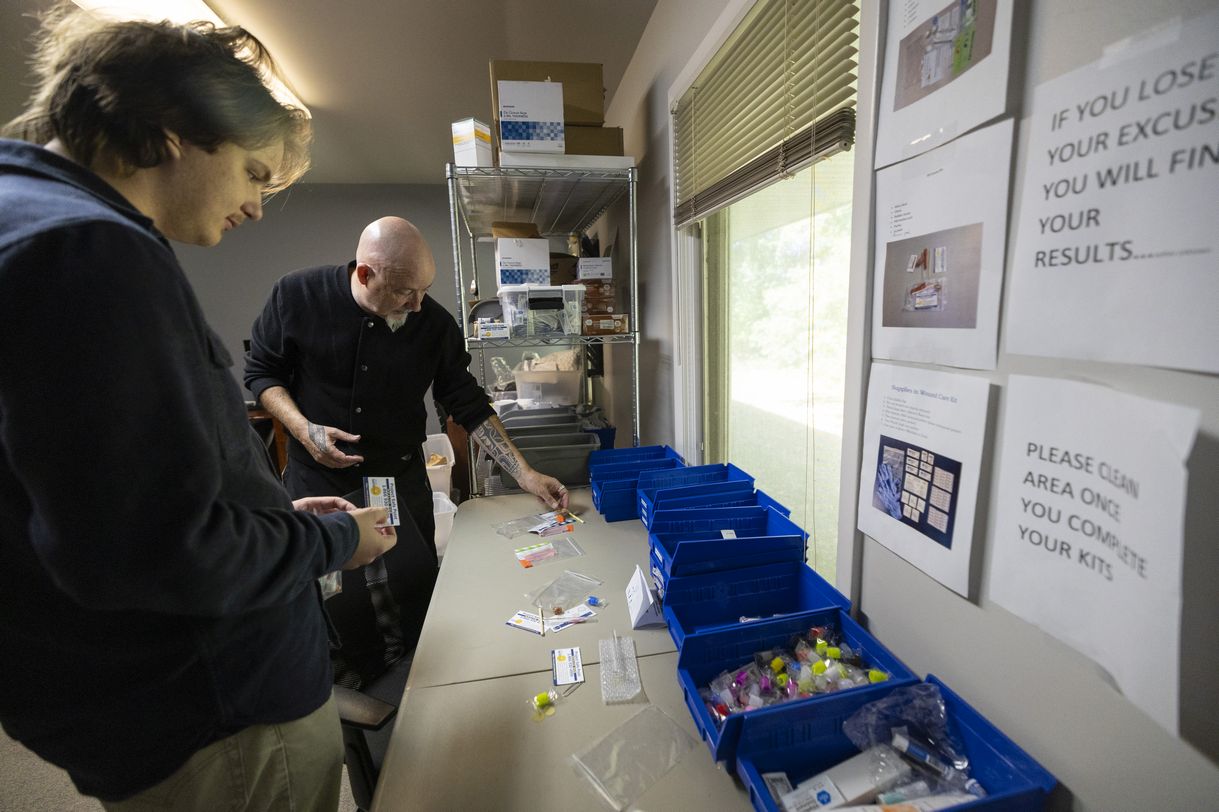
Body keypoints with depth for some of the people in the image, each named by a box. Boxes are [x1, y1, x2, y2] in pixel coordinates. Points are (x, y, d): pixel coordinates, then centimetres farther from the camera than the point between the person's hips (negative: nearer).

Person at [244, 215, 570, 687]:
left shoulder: (435, 324, -13)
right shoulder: (298, 295, -14)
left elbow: (470, 407, -9)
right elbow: (261, 371, 0)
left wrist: (526, 475, -14)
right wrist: (303, 429, -19)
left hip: (401, 482, 1)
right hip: (317, 480, 0)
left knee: (415, 602, 11)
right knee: (329, 602, 11)